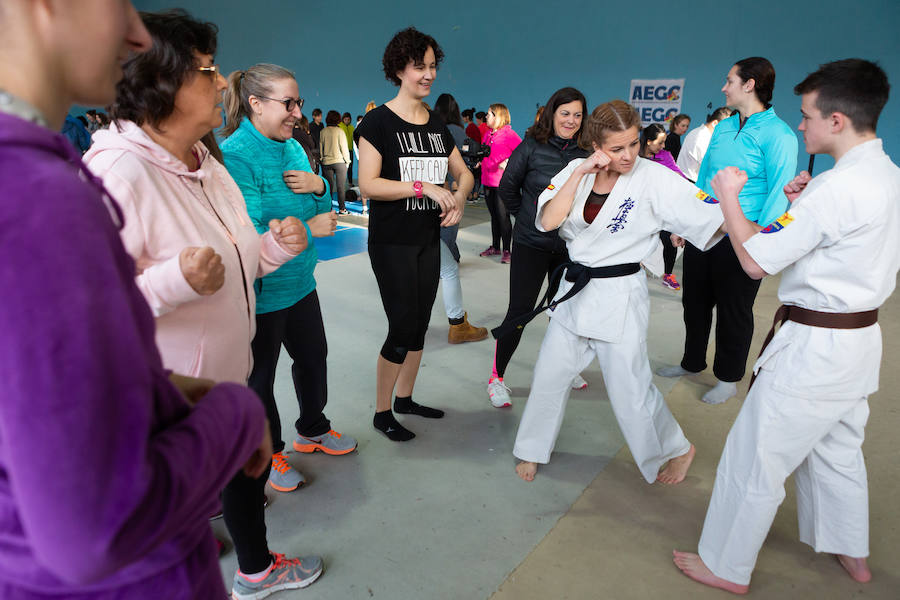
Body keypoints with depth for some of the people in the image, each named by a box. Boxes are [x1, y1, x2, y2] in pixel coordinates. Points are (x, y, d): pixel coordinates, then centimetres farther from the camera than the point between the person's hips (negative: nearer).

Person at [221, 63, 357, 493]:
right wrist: (308, 229, -22)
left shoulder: (292, 148, 5)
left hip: (300, 281, 8)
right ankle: (267, 454, 32)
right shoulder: (234, 155, -20)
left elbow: (321, 213, 12)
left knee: (313, 356, 21)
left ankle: (312, 430, 44)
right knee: (259, 375, 11)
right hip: (259, 292, -8)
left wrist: (319, 187, -9)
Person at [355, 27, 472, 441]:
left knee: (419, 325, 13)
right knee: (403, 328, -5)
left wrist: (457, 199, -7)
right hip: (391, 242, -7)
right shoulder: (378, 122, -9)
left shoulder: (436, 124, 10)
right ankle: (382, 413, 14)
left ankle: (405, 398, 30)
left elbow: (464, 173, 15)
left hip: (428, 239, 7)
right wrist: (424, 187, -24)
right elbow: (368, 184, -18)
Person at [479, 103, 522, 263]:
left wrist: (508, 163, -22)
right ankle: (495, 247, 25)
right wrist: (479, 160, 6)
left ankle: (506, 250, 5)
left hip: (502, 182, -8)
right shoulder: (487, 134, 14)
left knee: (503, 216, -4)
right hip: (487, 181, 8)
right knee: (494, 215, 15)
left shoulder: (508, 134, -9)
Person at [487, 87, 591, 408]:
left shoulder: (585, 152, 1)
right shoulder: (532, 147, -7)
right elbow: (507, 187, 2)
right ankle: (496, 377, 12)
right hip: (531, 243, -3)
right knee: (519, 310, -3)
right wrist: (525, 216, 6)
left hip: (570, 245, 4)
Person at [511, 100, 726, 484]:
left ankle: (676, 449, 33)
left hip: (620, 297, -4)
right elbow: (547, 221, -14)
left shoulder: (654, 179, -14)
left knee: (630, 390, 4)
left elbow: (714, 220, -17)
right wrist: (580, 172, -19)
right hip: (575, 291, 4)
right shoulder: (576, 171, -2)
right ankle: (533, 450, 35)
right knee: (549, 375, 13)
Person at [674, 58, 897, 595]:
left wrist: (730, 196, -8)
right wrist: (804, 205, 4)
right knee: (838, 449, 26)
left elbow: (756, 260, -20)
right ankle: (852, 554, 46)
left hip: (814, 347, -9)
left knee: (755, 457, 5)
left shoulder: (837, 188, -24)